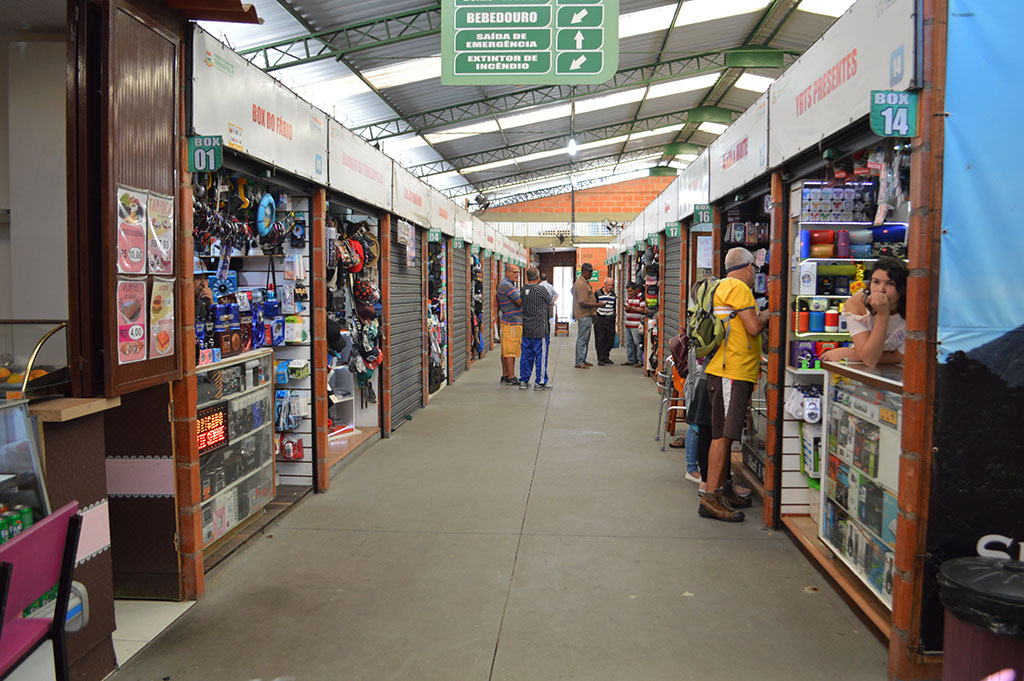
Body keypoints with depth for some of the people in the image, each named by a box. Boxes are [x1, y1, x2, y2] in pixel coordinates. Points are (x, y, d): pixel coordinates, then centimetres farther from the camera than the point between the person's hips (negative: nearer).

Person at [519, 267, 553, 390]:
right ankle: (540, 382, 4)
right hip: (539, 327, -6)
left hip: (526, 328, 6)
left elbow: (521, 304, 10)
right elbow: (550, 303, 1)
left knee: (526, 354, 12)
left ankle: (523, 381, 17)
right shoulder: (540, 289, -11)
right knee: (540, 355, 1)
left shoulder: (523, 290, 4)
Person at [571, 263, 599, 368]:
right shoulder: (581, 284, -19)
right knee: (582, 339, -7)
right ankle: (579, 362, -3)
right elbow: (582, 303, -24)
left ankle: (583, 360, 22)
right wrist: (597, 305, -22)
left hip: (587, 315, 11)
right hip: (584, 316, -11)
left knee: (585, 339, 15)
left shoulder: (585, 282, 15)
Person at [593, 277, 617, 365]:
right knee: (600, 340, -3)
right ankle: (600, 359, 2)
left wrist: (614, 317, 20)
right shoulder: (598, 293, -3)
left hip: (610, 319, 5)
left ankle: (606, 356, 18)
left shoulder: (613, 294, 12)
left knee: (610, 339, 5)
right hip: (600, 319, -5)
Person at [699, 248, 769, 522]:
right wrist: (768, 313, 3)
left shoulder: (723, 287, 21)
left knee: (724, 435, 14)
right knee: (723, 435, -10)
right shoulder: (738, 288, -9)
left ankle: (722, 489, 22)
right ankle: (711, 498, -10)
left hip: (729, 372, 10)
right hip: (733, 372, -10)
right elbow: (754, 327, -14)